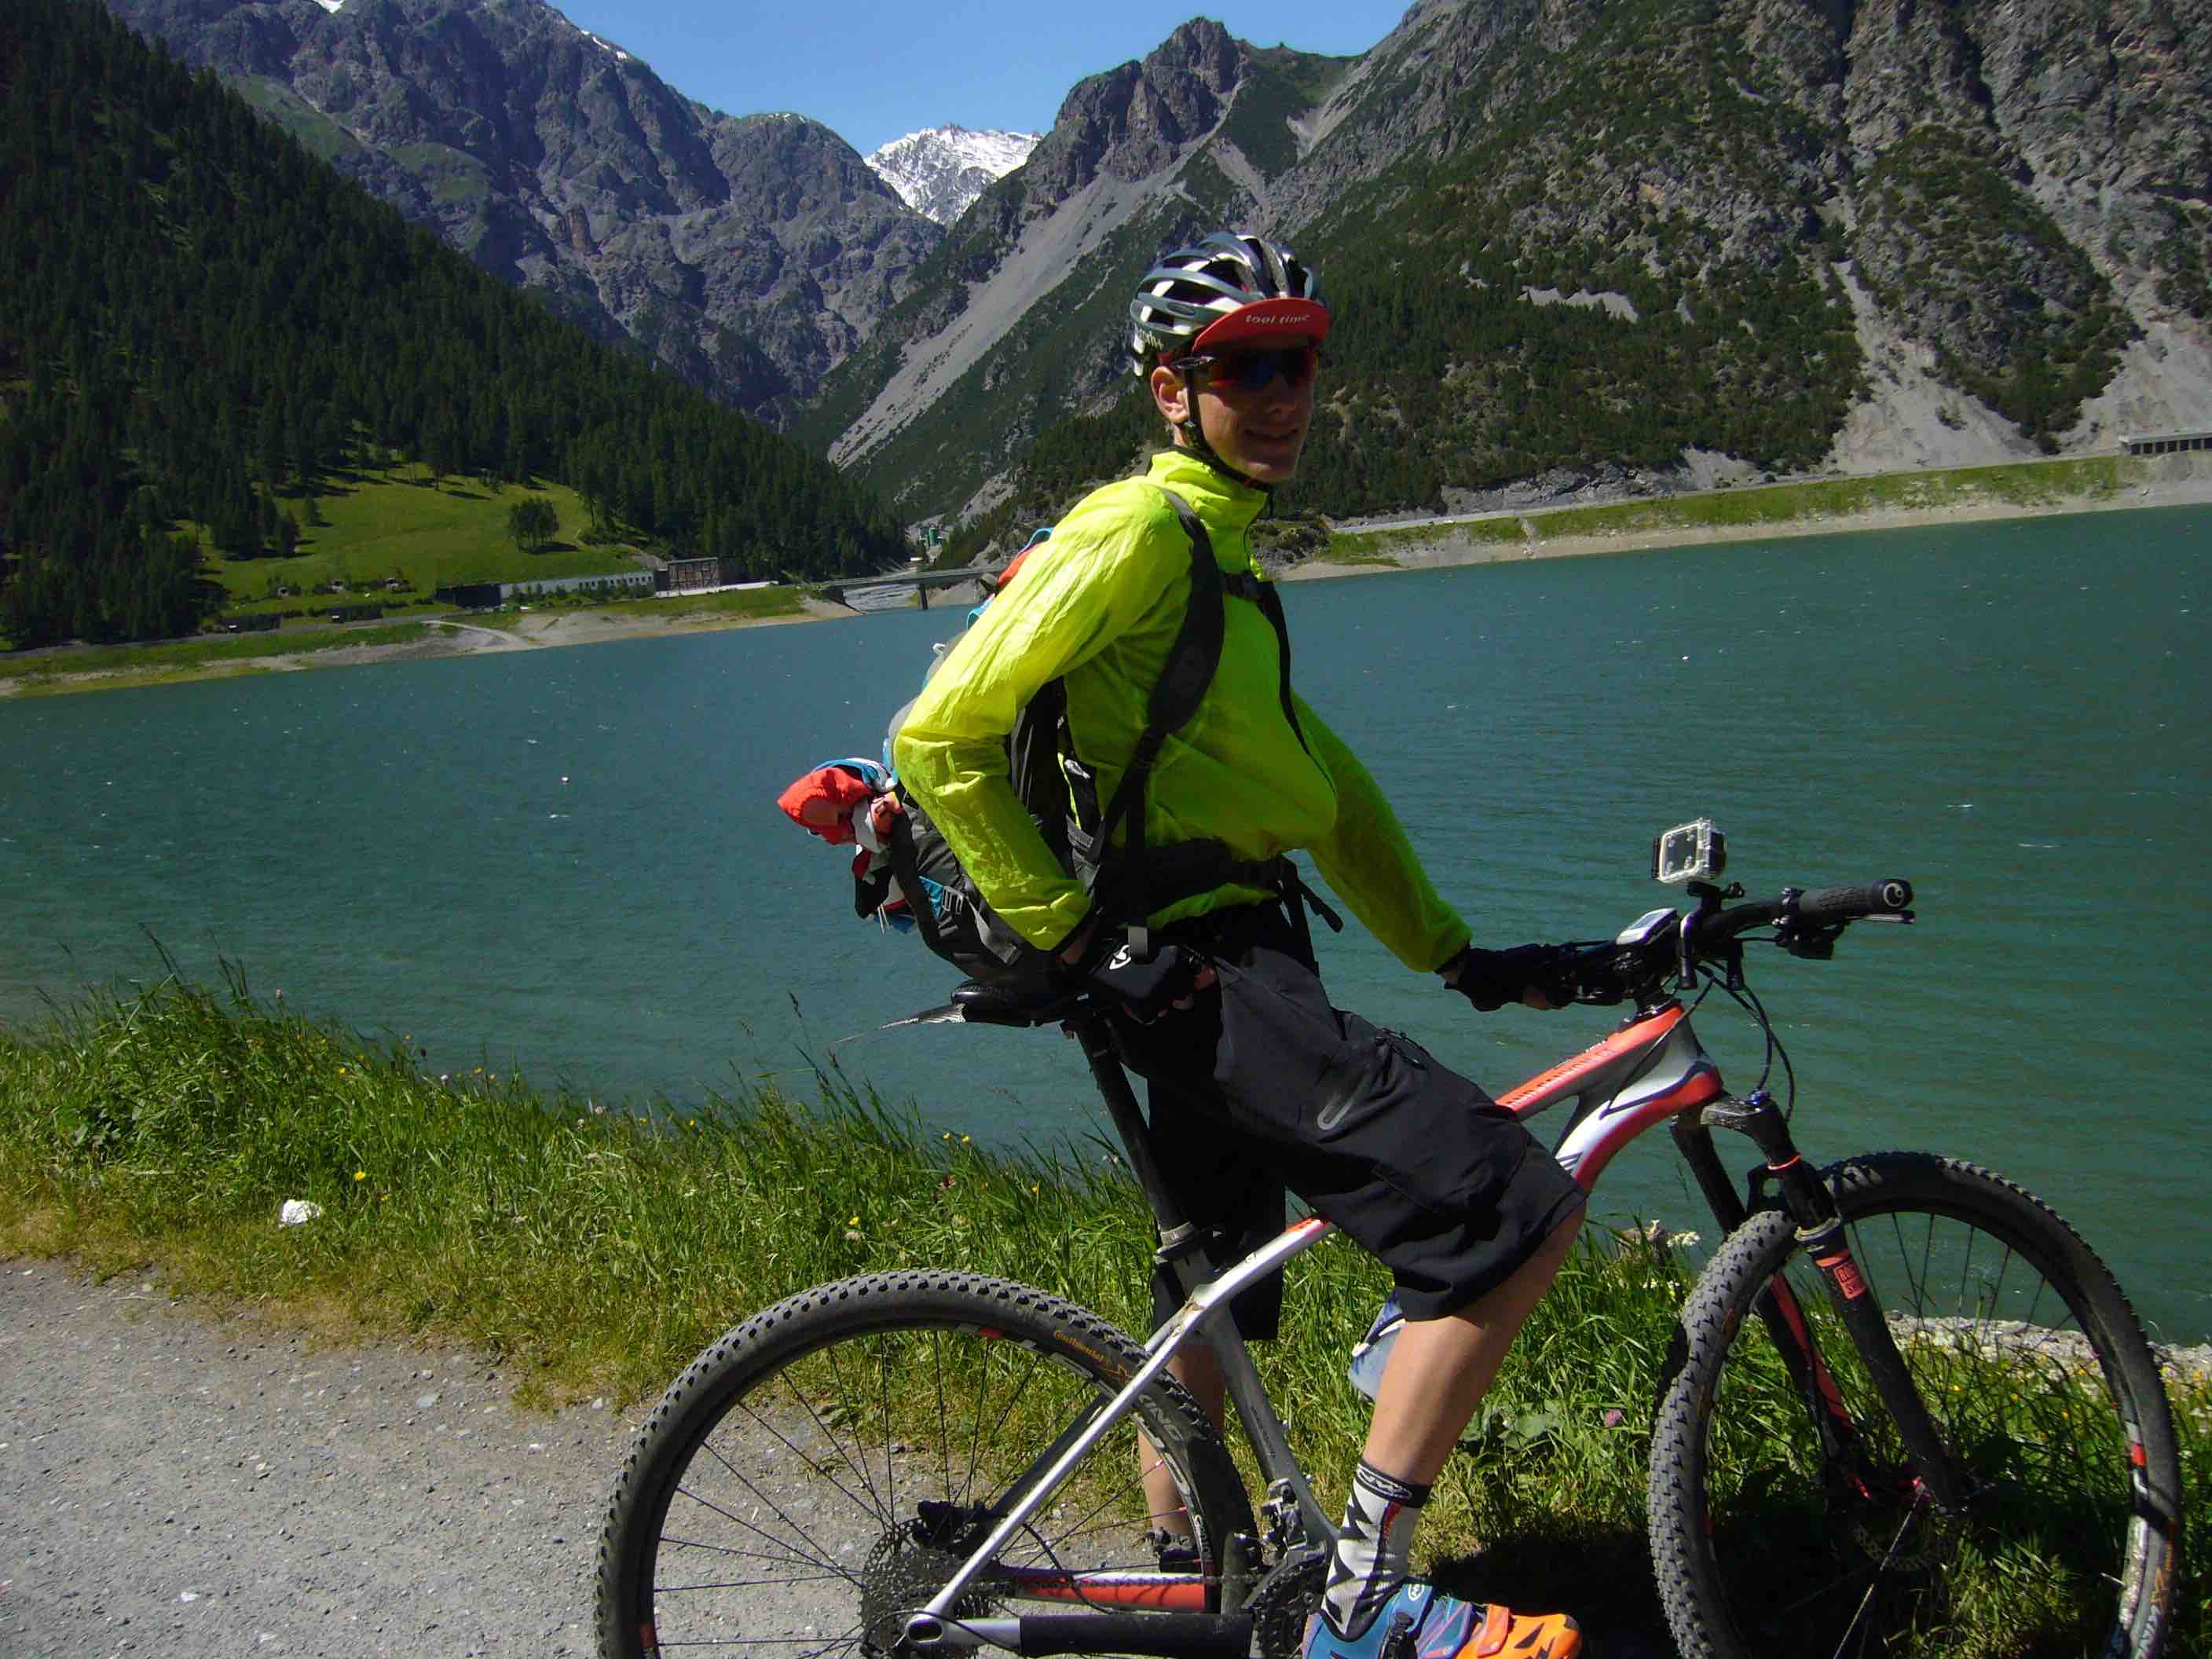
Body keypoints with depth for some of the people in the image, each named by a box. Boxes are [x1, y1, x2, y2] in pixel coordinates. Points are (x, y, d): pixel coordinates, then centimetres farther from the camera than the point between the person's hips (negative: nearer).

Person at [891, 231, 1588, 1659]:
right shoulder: (1141, 528, -11)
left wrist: (1452, 952, 17)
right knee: (1514, 1211, -16)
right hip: (1196, 965, -11)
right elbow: (946, 737, -19)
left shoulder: (1222, 548, 21)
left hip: (1231, 955, 11)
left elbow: (1326, 782, 21)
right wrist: (1068, 930, -18)